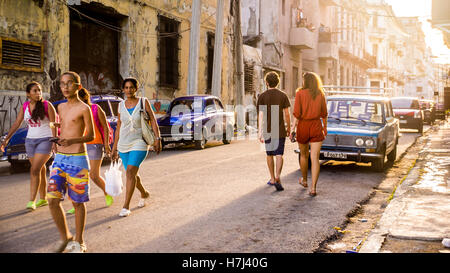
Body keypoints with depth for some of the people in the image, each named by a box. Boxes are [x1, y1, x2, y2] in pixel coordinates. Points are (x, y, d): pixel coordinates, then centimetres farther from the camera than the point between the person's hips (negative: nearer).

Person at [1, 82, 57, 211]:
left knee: (34, 170, -14)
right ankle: (43, 199, 23)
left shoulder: (47, 105, -9)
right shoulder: (25, 106, 4)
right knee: (40, 171, 12)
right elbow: (16, 124, 5)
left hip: (45, 140, -5)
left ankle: (32, 201, -12)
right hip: (30, 141, 5)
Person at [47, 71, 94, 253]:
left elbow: (91, 136, -7)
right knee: (53, 200, -4)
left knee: (78, 203, 4)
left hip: (77, 159, -6)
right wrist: (58, 139, 10)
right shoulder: (61, 107, 13)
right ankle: (66, 239, 12)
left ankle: (79, 242, 19)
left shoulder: (84, 108, -7)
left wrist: (71, 141, -22)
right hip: (59, 158, 6)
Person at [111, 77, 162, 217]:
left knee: (130, 172, -17)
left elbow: (153, 120, -3)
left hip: (139, 143, -4)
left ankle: (126, 206, -13)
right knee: (132, 174, 13)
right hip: (124, 144, 5)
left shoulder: (143, 102, -3)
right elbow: (118, 127, 12)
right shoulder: (121, 105, 7)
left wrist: (157, 139, -12)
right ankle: (144, 194, 40)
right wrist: (115, 147, 13)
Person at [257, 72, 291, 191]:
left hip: (268, 130, 1)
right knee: (279, 154, -3)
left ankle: (272, 178, 22)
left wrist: (260, 131, -9)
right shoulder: (283, 95, 0)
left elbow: (261, 114, -8)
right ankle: (277, 177, -21)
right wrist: (288, 128, 11)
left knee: (269, 154, 14)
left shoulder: (262, 96, -2)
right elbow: (287, 114, -1)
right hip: (280, 130, 0)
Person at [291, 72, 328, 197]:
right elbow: (324, 113, 8)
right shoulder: (321, 94, 2)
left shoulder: (300, 93, -6)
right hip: (316, 127, 1)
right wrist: (325, 127, 22)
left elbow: (297, 113, -13)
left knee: (304, 155, 20)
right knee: (315, 158, -3)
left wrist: (293, 128, -9)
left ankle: (304, 180, 39)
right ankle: (313, 188, -12)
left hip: (303, 127, -1)